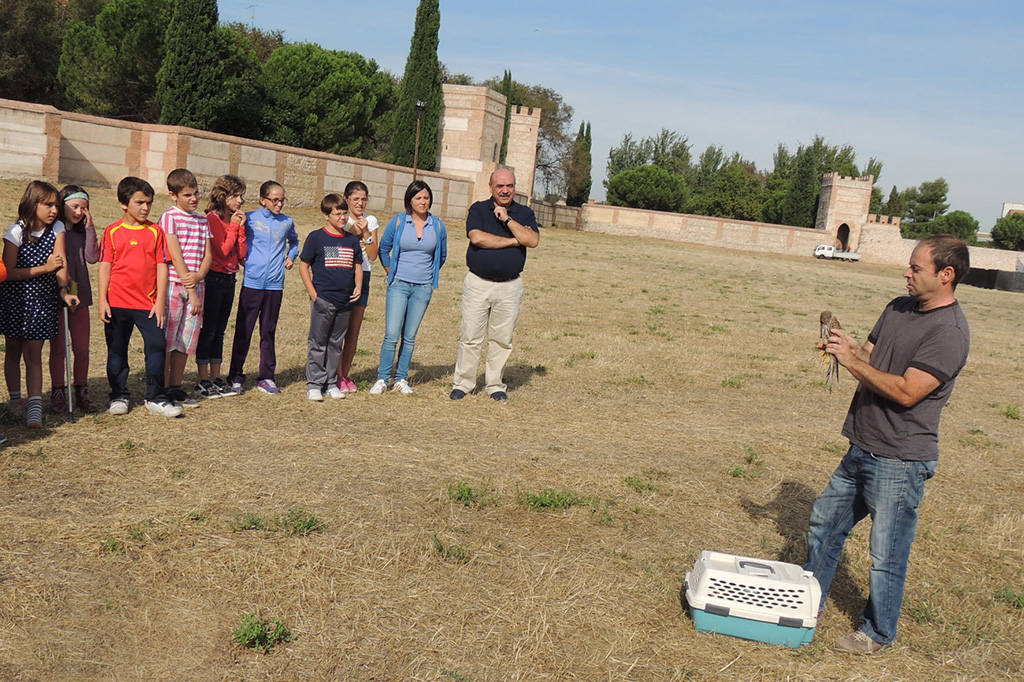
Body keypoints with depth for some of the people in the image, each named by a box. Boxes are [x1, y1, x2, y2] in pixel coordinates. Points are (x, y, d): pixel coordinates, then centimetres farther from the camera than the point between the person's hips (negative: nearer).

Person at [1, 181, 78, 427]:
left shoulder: (57, 228, -4)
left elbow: (60, 263, -6)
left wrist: (64, 290, -21)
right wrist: (45, 268, -22)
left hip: (43, 299, 1)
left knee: (33, 353, -1)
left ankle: (35, 406, -4)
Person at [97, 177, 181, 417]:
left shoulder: (155, 231, 4)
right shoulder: (112, 232, 2)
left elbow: (162, 267, 2)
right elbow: (105, 267, 2)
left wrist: (160, 302, -3)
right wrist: (102, 301, -4)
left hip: (148, 304, 0)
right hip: (117, 304, 0)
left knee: (157, 347, -5)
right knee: (117, 351, 8)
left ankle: (155, 398, 5)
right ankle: (119, 397, 22)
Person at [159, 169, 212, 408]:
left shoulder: (202, 220, 14)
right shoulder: (169, 217, -4)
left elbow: (207, 254, 10)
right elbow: (175, 254, -10)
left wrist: (198, 276, -12)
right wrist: (190, 291, -13)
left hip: (196, 286, 6)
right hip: (173, 284, -6)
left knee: (186, 339, 9)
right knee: (167, 339, -2)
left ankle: (176, 388, 18)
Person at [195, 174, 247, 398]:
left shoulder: (236, 220, 12)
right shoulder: (212, 218, -10)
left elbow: (241, 254, 6)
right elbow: (222, 250, -18)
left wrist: (241, 227, -3)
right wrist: (233, 226, -10)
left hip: (229, 279, 7)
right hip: (213, 278, -7)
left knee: (219, 332, 11)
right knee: (208, 330, -3)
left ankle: (215, 378, 17)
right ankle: (203, 381, 2)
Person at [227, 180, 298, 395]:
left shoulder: (287, 222, 11)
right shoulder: (249, 219, 1)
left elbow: (294, 241, 32)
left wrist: (291, 256, 16)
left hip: (275, 285, 3)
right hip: (252, 283, -3)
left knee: (268, 332, 9)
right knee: (243, 331, 0)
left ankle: (266, 377, 18)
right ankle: (236, 377, 9)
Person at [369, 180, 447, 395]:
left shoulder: (437, 226, 4)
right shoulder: (398, 222, -2)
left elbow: (442, 255, 18)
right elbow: (384, 249, 10)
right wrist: (391, 273, 10)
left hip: (423, 288, 2)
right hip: (399, 285, -2)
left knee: (409, 336, 6)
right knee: (391, 335, -8)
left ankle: (401, 379, 16)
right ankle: (382, 379, 2)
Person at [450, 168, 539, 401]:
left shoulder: (524, 213, 8)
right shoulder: (478, 209, 4)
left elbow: (533, 240, -9)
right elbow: (477, 237, -15)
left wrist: (507, 219, -13)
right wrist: (514, 241, -9)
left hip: (510, 285, 2)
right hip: (478, 283, -1)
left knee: (502, 339, 6)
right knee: (470, 336, 0)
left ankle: (495, 384, 18)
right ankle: (462, 383, 11)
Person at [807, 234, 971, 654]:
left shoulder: (950, 332, -18)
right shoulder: (898, 309, 8)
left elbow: (907, 391, -23)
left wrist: (852, 361, -20)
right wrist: (848, 348, -6)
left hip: (900, 462, -9)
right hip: (863, 449, 9)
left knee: (887, 555, 5)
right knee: (825, 525, 19)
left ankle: (878, 633, 25)